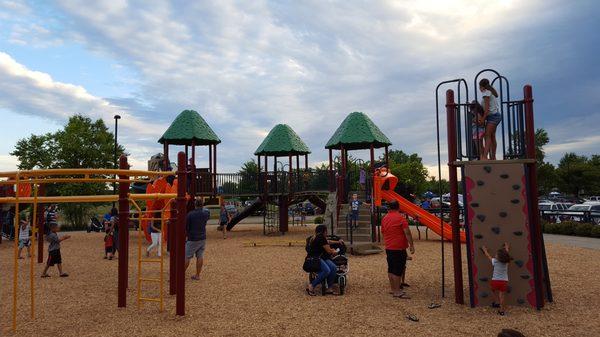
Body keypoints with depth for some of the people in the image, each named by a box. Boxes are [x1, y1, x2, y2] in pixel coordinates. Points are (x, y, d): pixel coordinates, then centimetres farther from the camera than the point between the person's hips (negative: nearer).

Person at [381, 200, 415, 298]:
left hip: (388, 248, 7)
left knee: (391, 269, 13)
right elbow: (407, 233, -15)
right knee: (398, 270, -4)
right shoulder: (400, 218, -12)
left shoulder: (384, 219, 10)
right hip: (399, 248, -7)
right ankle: (397, 291, -2)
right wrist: (411, 244, -10)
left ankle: (393, 289, 21)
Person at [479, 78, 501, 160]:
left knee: (487, 136, -17)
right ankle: (493, 157, 11)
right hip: (496, 115, 10)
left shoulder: (486, 92, -9)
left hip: (492, 116, -10)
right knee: (492, 137, 9)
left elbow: (487, 107, -16)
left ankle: (485, 156, -27)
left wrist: (483, 118, -15)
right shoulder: (491, 91, 20)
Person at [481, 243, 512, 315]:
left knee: (494, 289, 28)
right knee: (502, 296, 3)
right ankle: (502, 310, 6)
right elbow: (506, 254, 20)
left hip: (495, 280, -2)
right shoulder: (506, 262, 0)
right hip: (504, 281, 2)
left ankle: (498, 302, 22)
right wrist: (506, 247, 39)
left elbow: (488, 256, 9)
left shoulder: (495, 261, -8)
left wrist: (484, 250, 27)